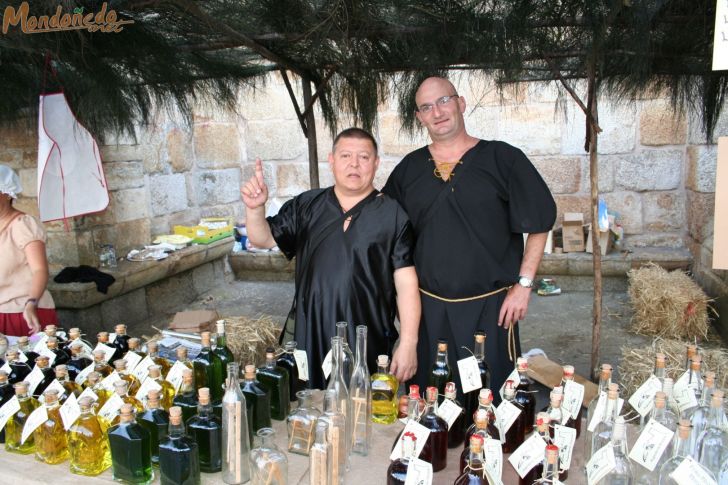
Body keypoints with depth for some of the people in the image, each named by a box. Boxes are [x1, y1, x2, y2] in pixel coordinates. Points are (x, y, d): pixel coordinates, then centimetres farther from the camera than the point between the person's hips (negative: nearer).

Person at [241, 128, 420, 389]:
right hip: (311, 341, 3)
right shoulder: (305, 206, 8)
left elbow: (406, 282, -5)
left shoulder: (392, 215, -3)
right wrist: (255, 208, -11)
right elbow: (264, 239, 10)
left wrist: (408, 344, -10)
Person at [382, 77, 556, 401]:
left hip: (489, 307, -3)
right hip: (427, 307, 3)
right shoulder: (409, 169, 8)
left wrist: (523, 284, -5)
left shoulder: (503, 159, -2)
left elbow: (539, 223, 0)